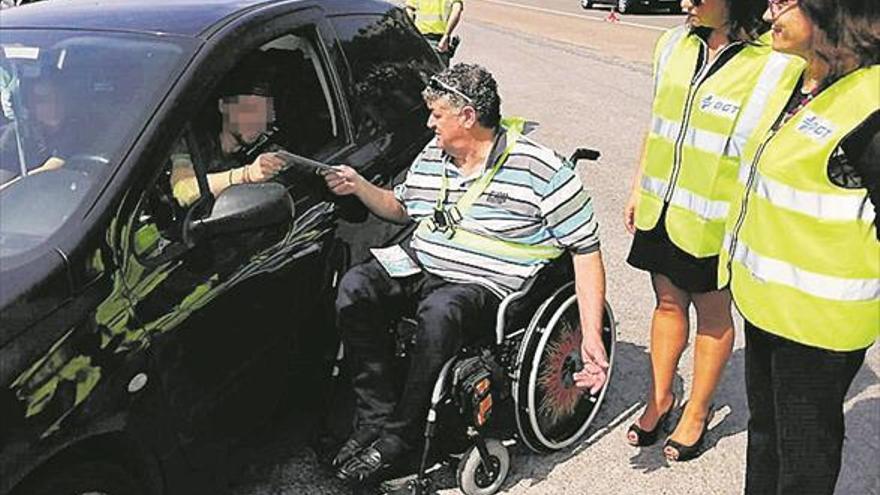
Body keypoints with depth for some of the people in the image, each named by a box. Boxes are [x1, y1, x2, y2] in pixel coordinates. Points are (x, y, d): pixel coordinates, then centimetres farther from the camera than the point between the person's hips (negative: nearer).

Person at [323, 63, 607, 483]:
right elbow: (401, 208, 28)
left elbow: (586, 250, -9)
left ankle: (398, 437, -19)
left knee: (439, 312, -37)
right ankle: (376, 416, -13)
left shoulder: (539, 169, -10)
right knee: (354, 287, -20)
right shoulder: (431, 157, 10)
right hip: (421, 267, 6)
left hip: (487, 286, -6)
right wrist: (358, 186, 7)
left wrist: (591, 336, -17)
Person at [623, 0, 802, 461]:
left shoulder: (777, 66, -15)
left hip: (715, 221, -5)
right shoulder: (674, 44, 3)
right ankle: (660, 396, 35)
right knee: (668, 302, 17)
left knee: (712, 313, 13)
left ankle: (697, 409, 32)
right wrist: (638, 189, 15)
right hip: (662, 207, 5)